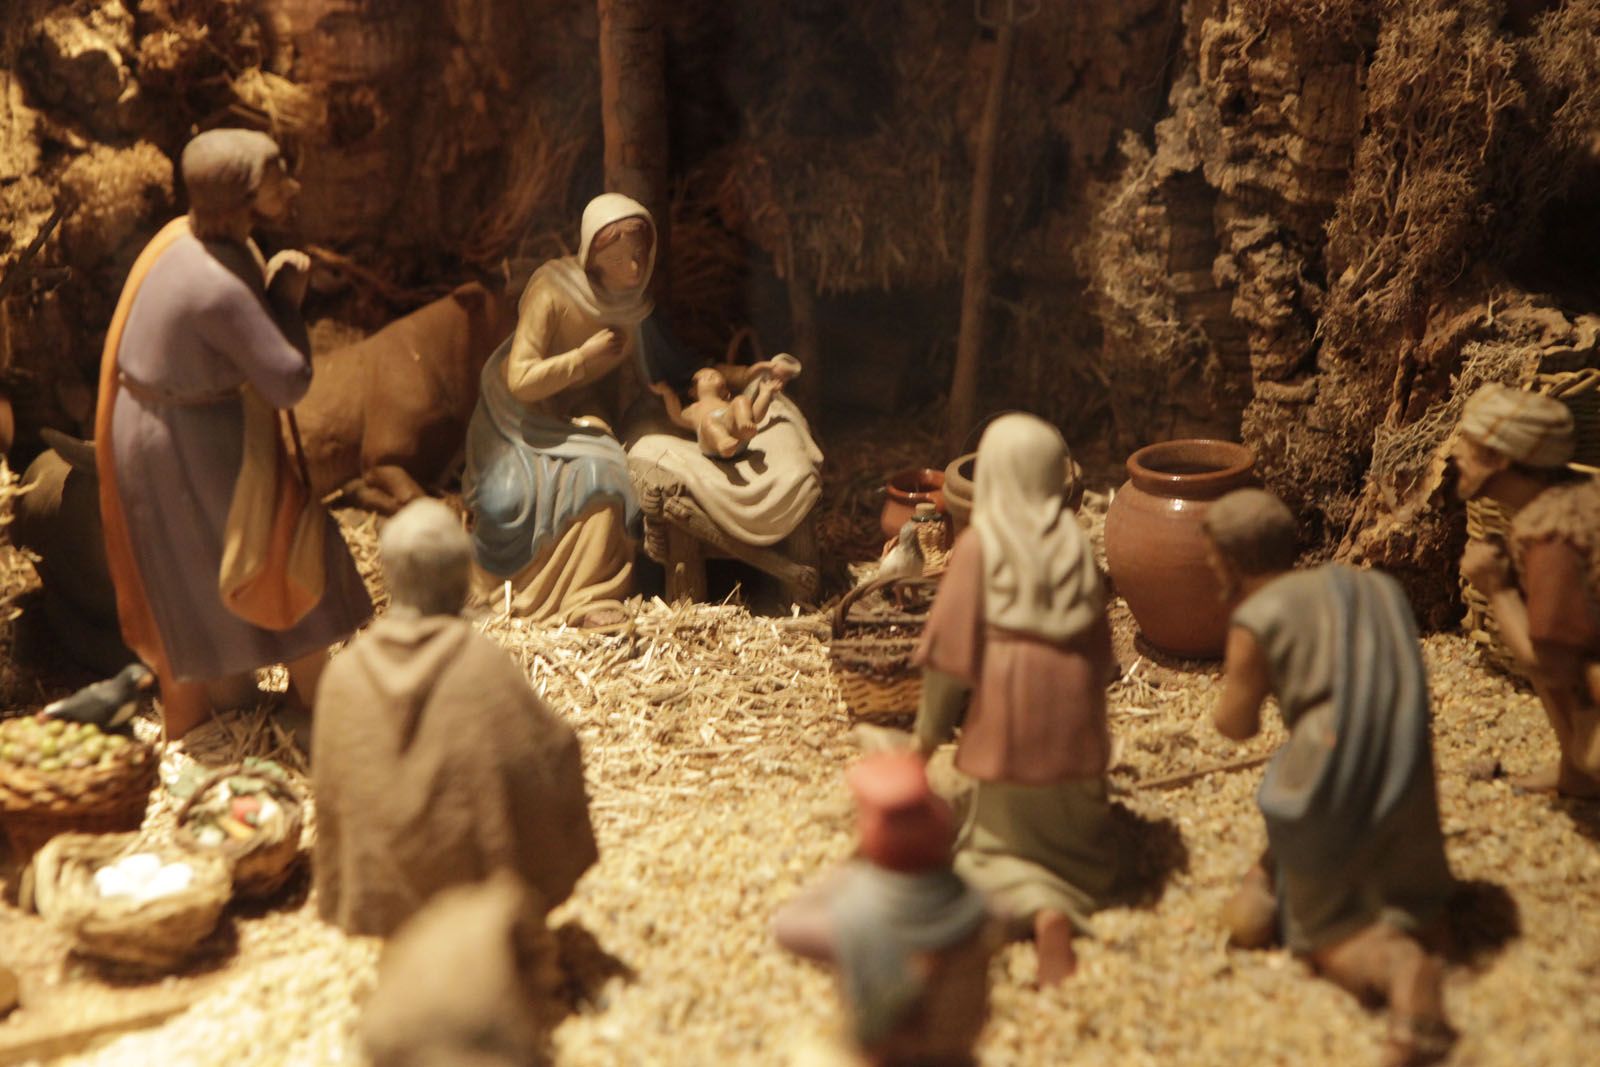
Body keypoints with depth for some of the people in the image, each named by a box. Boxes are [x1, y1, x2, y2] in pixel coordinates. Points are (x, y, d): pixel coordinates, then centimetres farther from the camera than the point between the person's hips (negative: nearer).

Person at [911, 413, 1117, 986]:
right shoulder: (1074, 541, 3)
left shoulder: (979, 543, -7)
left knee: (996, 842, 10)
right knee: (1079, 838, 17)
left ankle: (1042, 911, -21)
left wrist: (931, 728, 3)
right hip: (1072, 708, 3)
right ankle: (1072, 892, -17)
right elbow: (1099, 638, 10)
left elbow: (952, 643, -8)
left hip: (1008, 709, -3)